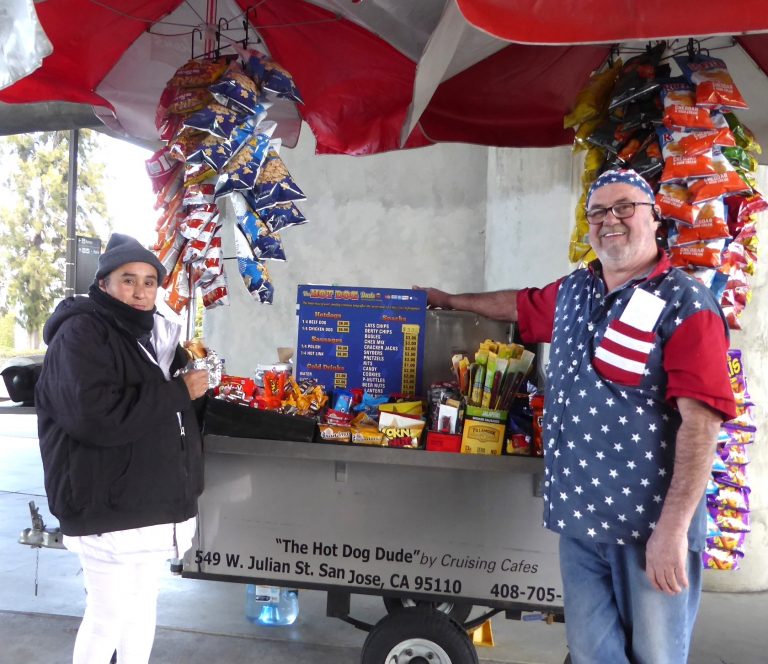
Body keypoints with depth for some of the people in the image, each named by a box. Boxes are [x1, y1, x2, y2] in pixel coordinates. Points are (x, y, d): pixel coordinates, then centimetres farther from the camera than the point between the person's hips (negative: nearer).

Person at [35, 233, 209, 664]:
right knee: (109, 614, 2)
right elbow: (95, 415, -28)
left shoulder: (154, 334, 13)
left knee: (143, 602, 18)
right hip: (108, 505, -8)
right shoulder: (80, 334, -12)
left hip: (153, 502, 8)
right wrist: (179, 393, -20)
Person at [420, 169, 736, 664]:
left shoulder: (686, 304, -9)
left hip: (651, 522, -5)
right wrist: (449, 300, 43)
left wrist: (673, 528, -22)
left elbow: (701, 420, -17)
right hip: (578, 514, 6)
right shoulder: (572, 292, 11)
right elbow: (520, 305, 32)